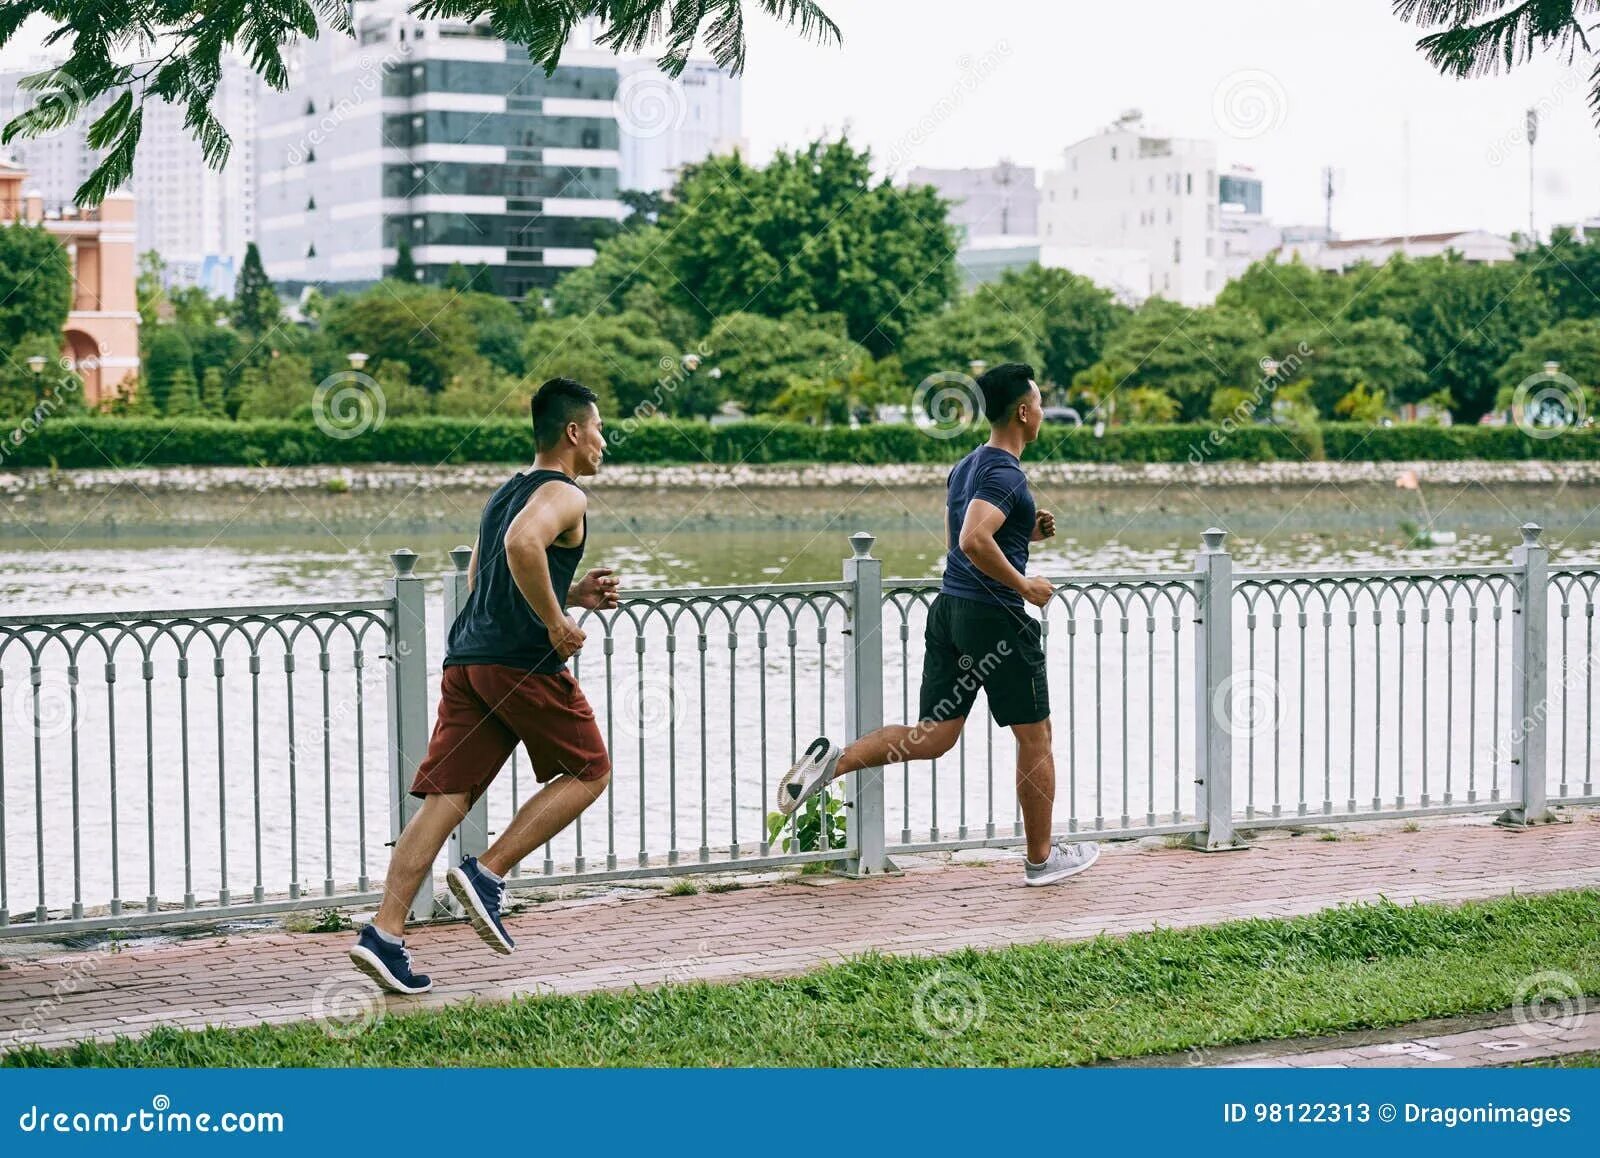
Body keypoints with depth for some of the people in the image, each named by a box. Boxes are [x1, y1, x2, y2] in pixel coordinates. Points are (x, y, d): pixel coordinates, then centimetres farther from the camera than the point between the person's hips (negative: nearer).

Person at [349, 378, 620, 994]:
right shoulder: (564, 496, -4)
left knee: (446, 796, 1)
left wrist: (573, 593, 26)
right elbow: (523, 544, -26)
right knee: (589, 770, 11)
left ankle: (384, 931, -10)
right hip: (523, 661, -8)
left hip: (465, 660, 8)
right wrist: (558, 622, -17)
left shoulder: (504, 494, 25)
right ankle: (487, 873, -1)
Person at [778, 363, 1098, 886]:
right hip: (995, 617, -8)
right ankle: (1042, 858, 16)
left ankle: (835, 759, -13)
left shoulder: (965, 467, 14)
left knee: (932, 735, 7)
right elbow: (974, 541, -29)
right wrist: (1024, 585, -18)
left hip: (949, 607, 8)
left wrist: (1027, 532, 18)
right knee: (1034, 738, 7)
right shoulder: (1006, 474, -15)